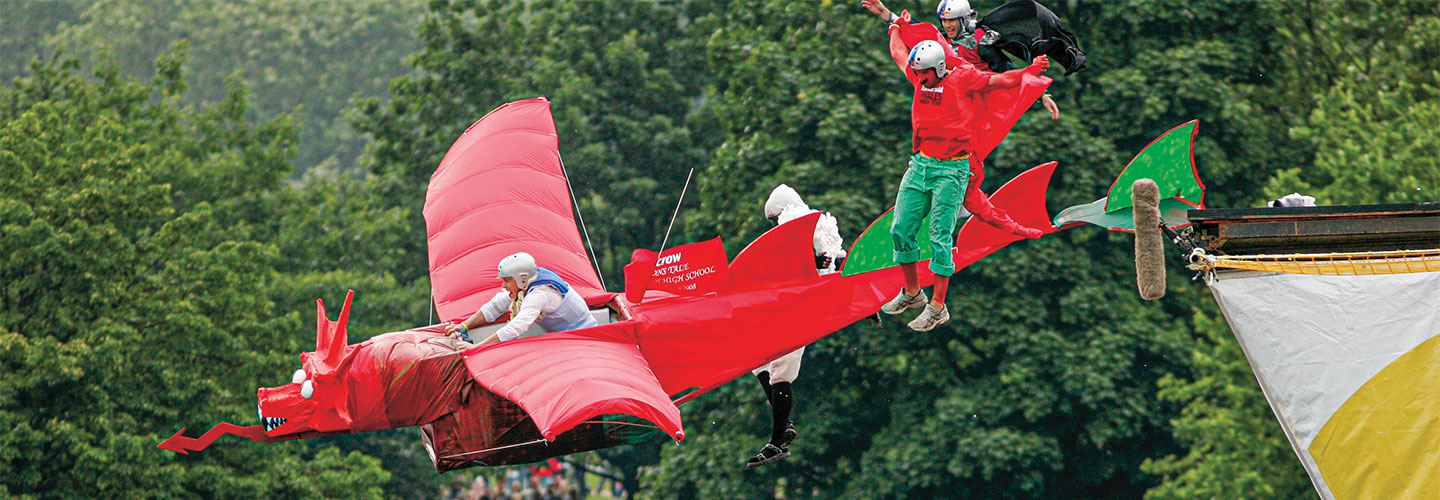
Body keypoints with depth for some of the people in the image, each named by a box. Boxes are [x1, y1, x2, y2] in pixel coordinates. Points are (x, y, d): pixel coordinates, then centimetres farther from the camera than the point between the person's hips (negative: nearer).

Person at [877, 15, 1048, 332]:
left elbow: (1001, 80, -10)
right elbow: (898, 52, 26)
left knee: (940, 237, -8)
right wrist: (897, 25, 41)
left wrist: (1029, 71, -24)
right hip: (919, 164, 6)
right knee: (901, 230, 6)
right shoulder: (919, 76, 8)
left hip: (950, 170, -6)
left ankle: (937, 307, -5)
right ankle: (911, 294, 23)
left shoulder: (962, 77, -7)